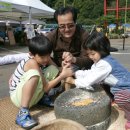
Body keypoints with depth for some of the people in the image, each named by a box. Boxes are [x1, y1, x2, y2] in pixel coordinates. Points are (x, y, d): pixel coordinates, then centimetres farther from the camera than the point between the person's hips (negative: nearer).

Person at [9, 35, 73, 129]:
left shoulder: (43, 59, -4)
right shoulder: (32, 62, -27)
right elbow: (45, 88, -24)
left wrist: (64, 68, -22)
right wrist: (62, 75, -26)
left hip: (32, 95, 8)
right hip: (18, 96, -8)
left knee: (53, 69, -3)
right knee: (34, 74, -39)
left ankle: (43, 99, 4)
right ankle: (23, 113, -36)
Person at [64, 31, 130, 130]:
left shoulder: (105, 64, -26)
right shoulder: (100, 60, 5)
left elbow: (90, 80, -24)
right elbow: (89, 73, 4)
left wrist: (73, 81, -12)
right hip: (120, 88, 11)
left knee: (120, 98, -34)